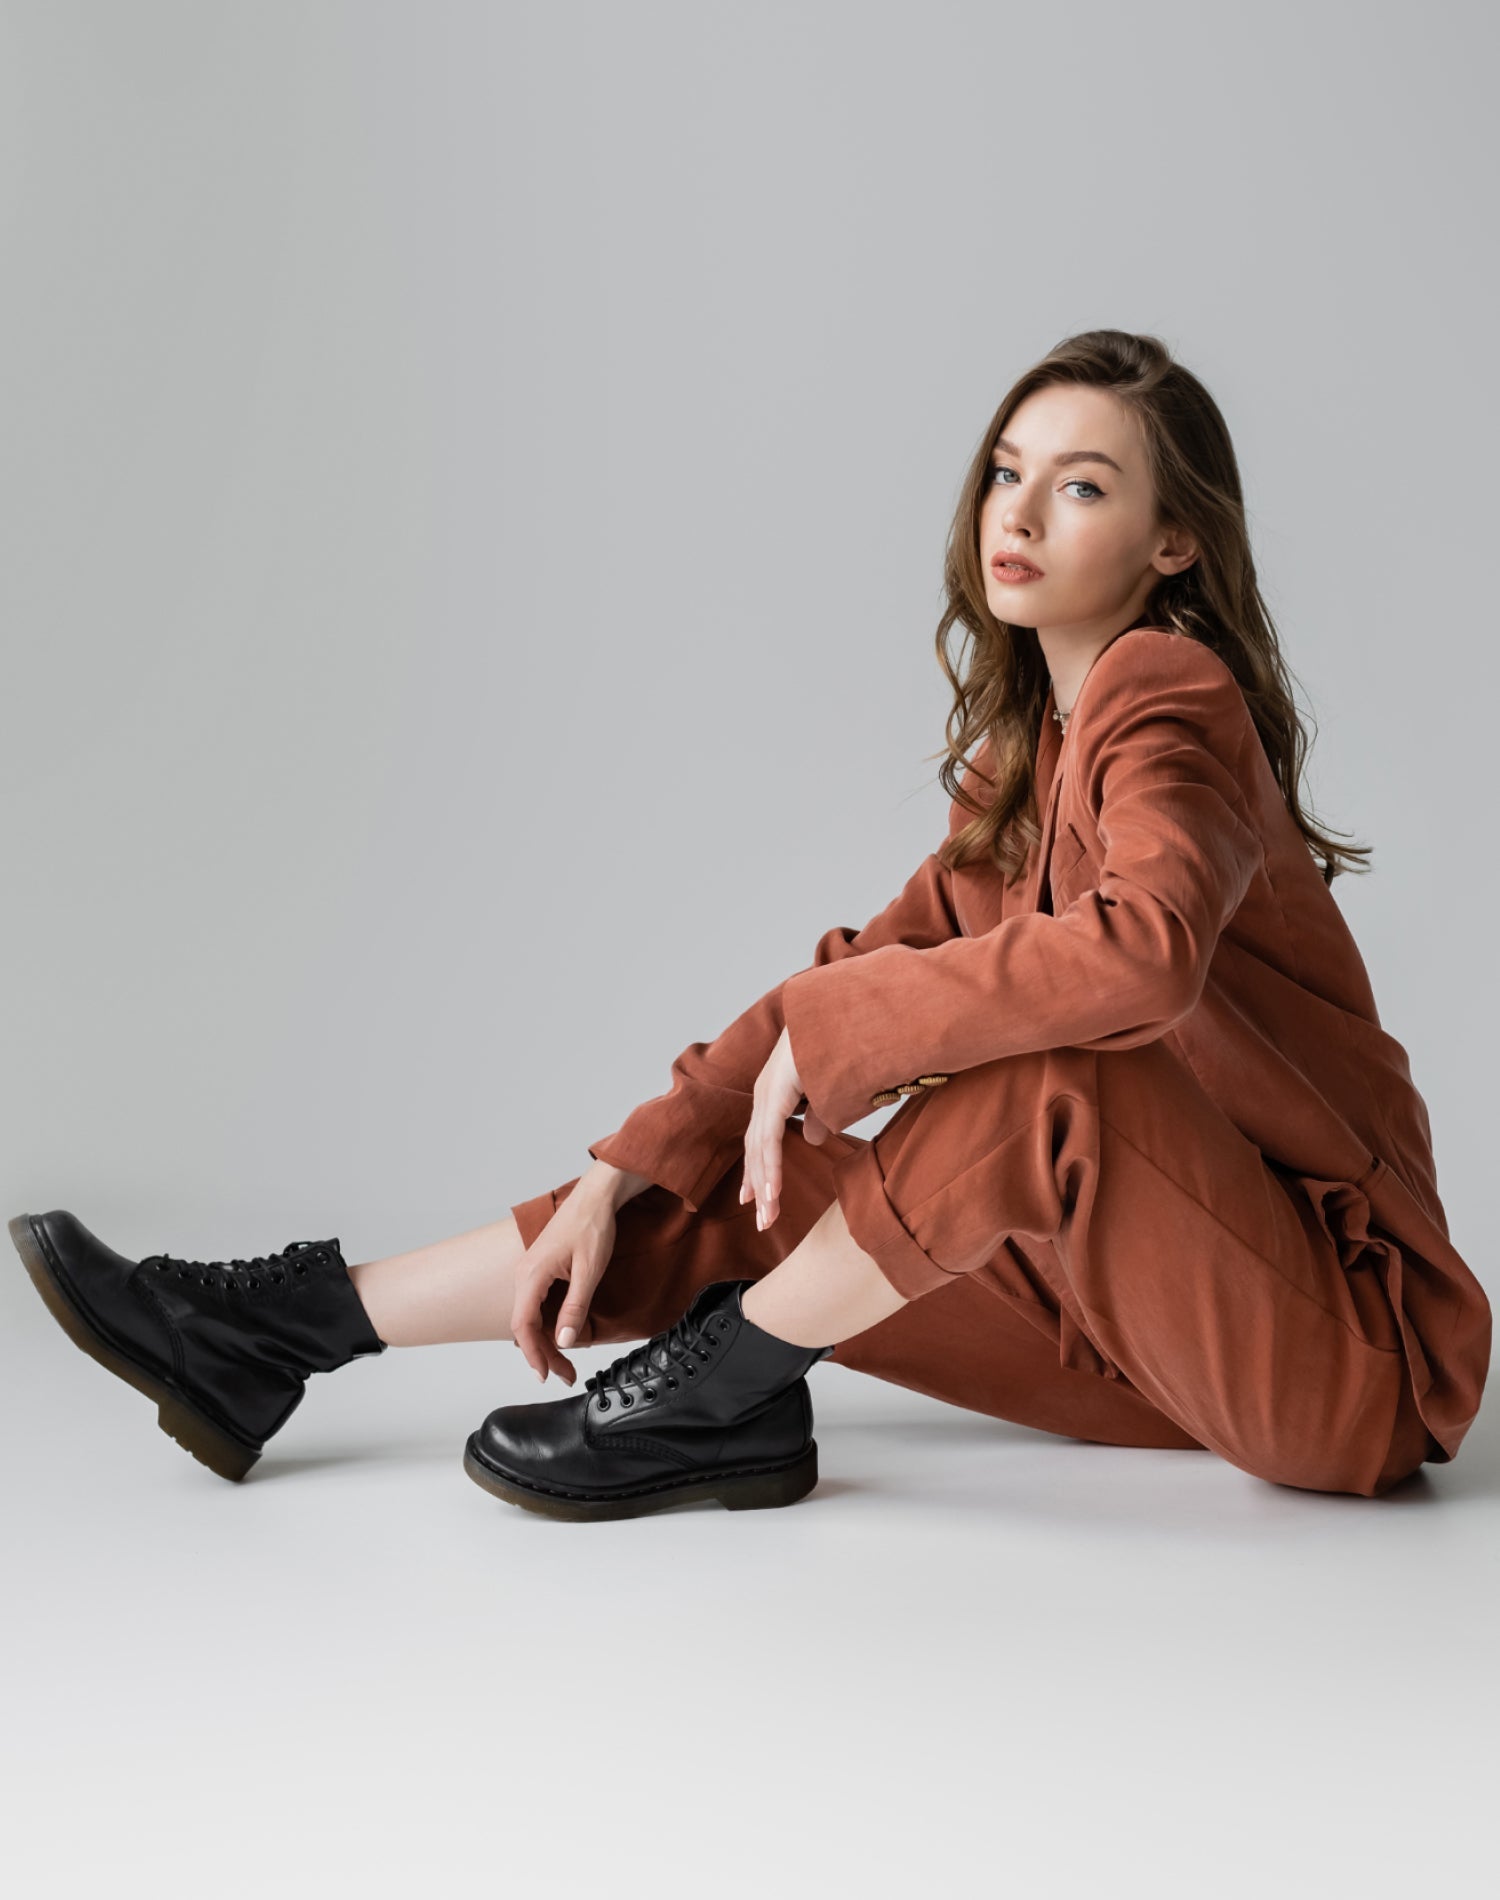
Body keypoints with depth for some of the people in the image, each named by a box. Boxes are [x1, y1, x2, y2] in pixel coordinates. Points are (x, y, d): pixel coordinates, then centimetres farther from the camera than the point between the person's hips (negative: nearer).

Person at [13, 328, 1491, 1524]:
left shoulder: (1167, 699, -18)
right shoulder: (1033, 750, 10)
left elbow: (1144, 949, -38)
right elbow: (877, 964, 8)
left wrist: (821, 1035, -26)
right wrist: (624, 1170, -2)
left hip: (1344, 1345, -8)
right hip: (1171, 1317, 8)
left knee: (1040, 1071, -33)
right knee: (728, 1193, 1)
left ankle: (716, 1398, -14)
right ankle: (276, 1333, 2)